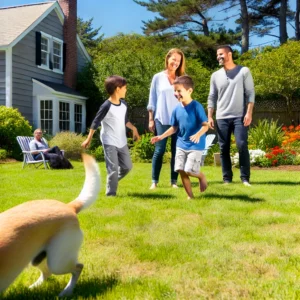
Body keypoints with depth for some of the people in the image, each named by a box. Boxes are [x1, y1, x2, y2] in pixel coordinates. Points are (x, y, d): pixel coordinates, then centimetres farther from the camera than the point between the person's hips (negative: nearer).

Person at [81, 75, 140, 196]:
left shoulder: (124, 104, 5)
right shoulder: (106, 106, -17)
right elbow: (96, 123, -13)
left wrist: (133, 128, 21)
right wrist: (88, 139, -12)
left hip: (122, 142, 7)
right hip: (109, 142, -7)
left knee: (127, 166, 13)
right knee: (113, 169, -7)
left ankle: (112, 182, 34)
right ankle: (111, 193, 5)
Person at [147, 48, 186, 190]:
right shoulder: (158, 77, 5)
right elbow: (152, 100, 6)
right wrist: (151, 119, 1)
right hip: (162, 120, -2)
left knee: (176, 151, 3)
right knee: (159, 150, -3)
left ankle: (174, 181, 10)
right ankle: (154, 181, 5)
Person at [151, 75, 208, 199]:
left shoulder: (196, 106, -15)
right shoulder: (177, 109, 3)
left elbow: (205, 125, -17)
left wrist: (198, 135, -36)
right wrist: (161, 136, 8)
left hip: (195, 145, -6)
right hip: (181, 144, 6)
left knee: (189, 170, -13)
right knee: (180, 170, 1)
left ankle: (202, 177, 22)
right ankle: (190, 196, 15)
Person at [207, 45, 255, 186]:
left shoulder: (244, 71, 2)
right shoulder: (215, 75, 11)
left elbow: (250, 93, -2)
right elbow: (212, 97, 11)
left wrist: (249, 113, -11)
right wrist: (209, 116, 3)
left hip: (240, 116, -3)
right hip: (221, 118, 3)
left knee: (242, 146, -10)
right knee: (224, 148, 3)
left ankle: (245, 178, -2)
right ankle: (227, 178, 11)